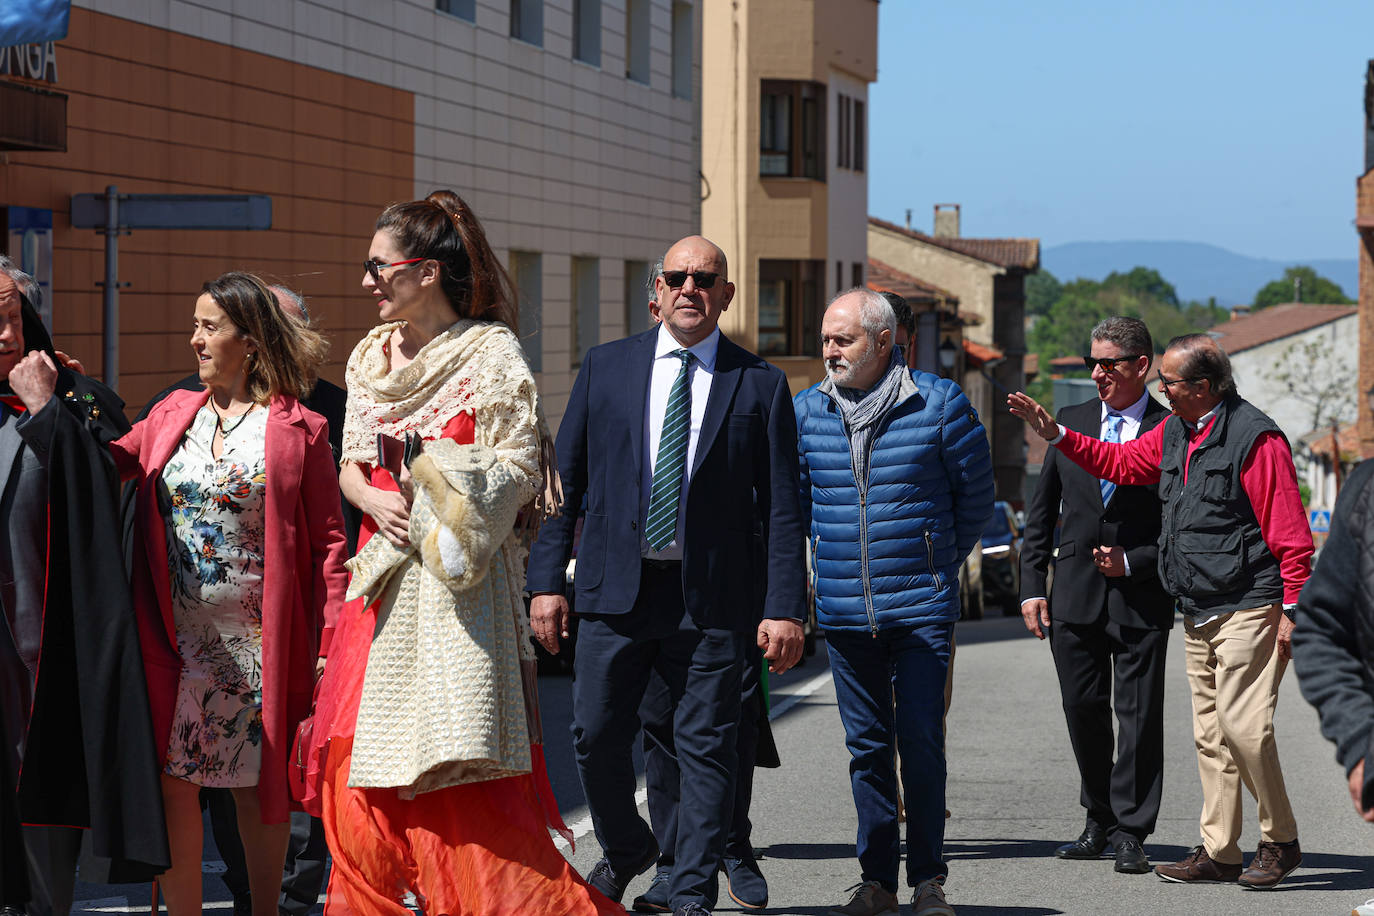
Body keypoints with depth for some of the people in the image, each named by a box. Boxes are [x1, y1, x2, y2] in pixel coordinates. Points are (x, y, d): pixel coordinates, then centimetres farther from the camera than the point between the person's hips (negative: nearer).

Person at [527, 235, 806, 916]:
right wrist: (547, 579, 1)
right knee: (595, 737, 3)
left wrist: (784, 607, -7)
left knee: (706, 750, 1)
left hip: (713, 598, -1)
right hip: (615, 588, 1)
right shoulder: (606, 367, 8)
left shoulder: (760, 385, 4)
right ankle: (625, 848, 30)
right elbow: (564, 478, 8)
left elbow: (781, 506, 1)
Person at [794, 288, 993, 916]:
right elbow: (795, 499, 18)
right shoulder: (808, 410, 4)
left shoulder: (938, 402, -4)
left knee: (921, 742, -4)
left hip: (921, 606, -3)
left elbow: (975, 493, 6)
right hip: (844, 611, 3)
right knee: (867, 745, 7)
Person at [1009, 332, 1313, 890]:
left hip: (1248, 608, -9)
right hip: (1197, 614, 9)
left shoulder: (1254, 438, -14)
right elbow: (1120, 463, 27)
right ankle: (1219, 852, 12)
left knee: (1242, 725, -14)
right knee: (1210, 734, 8)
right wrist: (1054, 433, 18)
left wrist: (1292, 610, -16)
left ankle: (1280, 843, -1)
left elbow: (1290, 535, -14)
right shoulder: (1175, 433, 13)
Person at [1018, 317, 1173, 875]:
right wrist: (1032, 585, 6)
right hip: (1075, 596, 4)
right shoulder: (1070, 423, 9)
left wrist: (1135, 562, -13)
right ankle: (1099, 821, 23)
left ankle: (1130, 831, 6)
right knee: (1083, 709, 9)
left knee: (1139, 714, -2)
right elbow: (1041, 513, 12)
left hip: (1141, 598, -4)